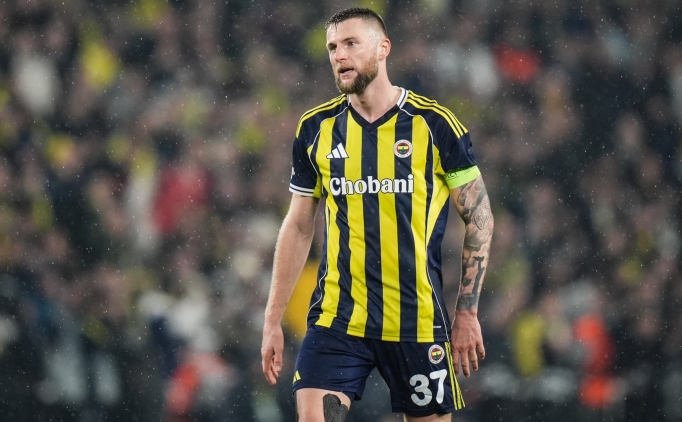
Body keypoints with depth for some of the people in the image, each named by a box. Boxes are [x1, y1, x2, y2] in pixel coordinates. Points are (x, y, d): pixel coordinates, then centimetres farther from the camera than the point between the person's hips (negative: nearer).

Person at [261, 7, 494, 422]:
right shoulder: (316, 128, 6)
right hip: (335, 321, 2)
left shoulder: (434, 123, -3)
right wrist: (273, 321, 10)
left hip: (418, 322, -2)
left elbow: (480, 218, 2)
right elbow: (298, 228, 13)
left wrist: (467, 313, -3)